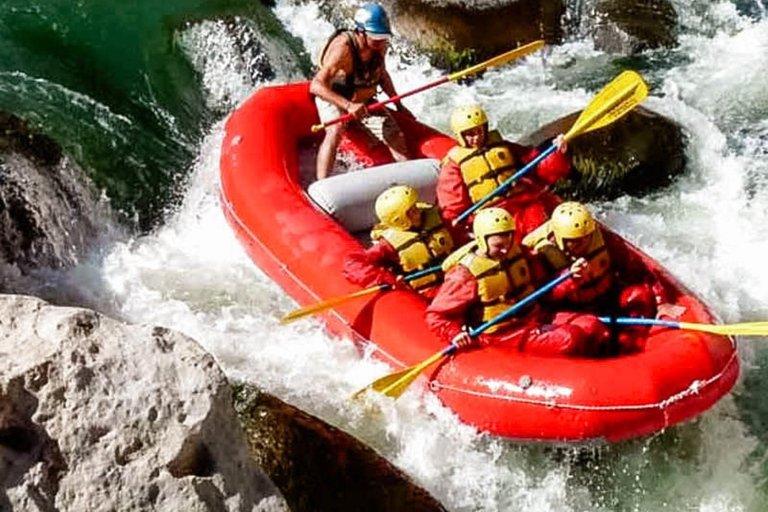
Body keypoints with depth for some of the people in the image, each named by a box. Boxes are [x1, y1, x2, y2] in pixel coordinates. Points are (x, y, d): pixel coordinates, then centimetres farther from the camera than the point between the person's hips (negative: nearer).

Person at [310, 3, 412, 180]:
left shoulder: (380, 46, -11)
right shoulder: (343, 47, -32)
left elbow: (382, 75, 11)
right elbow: (316, 86, -41)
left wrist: (399, 105, 10)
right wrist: (348, 105, -51)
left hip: (363, 101, 6)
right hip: (333, 99, -6)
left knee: (395, 135, -3)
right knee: (336, 131, -34)